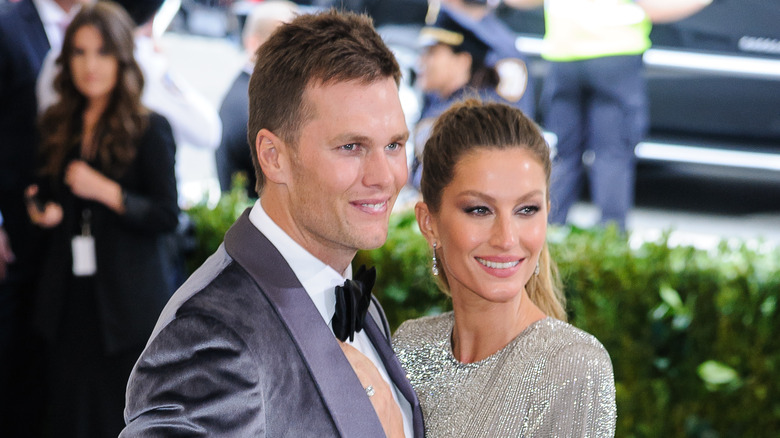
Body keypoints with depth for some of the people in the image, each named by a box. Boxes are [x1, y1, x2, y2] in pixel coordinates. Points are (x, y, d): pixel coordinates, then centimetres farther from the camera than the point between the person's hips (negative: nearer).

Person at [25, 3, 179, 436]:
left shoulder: (148, 129, -5)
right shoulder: (58, 125, 10)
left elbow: (167, 216, -9)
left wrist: (107, 191, -20)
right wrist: (42, 210, 1)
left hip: (127, 299, -5)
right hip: (70, 298, 5)